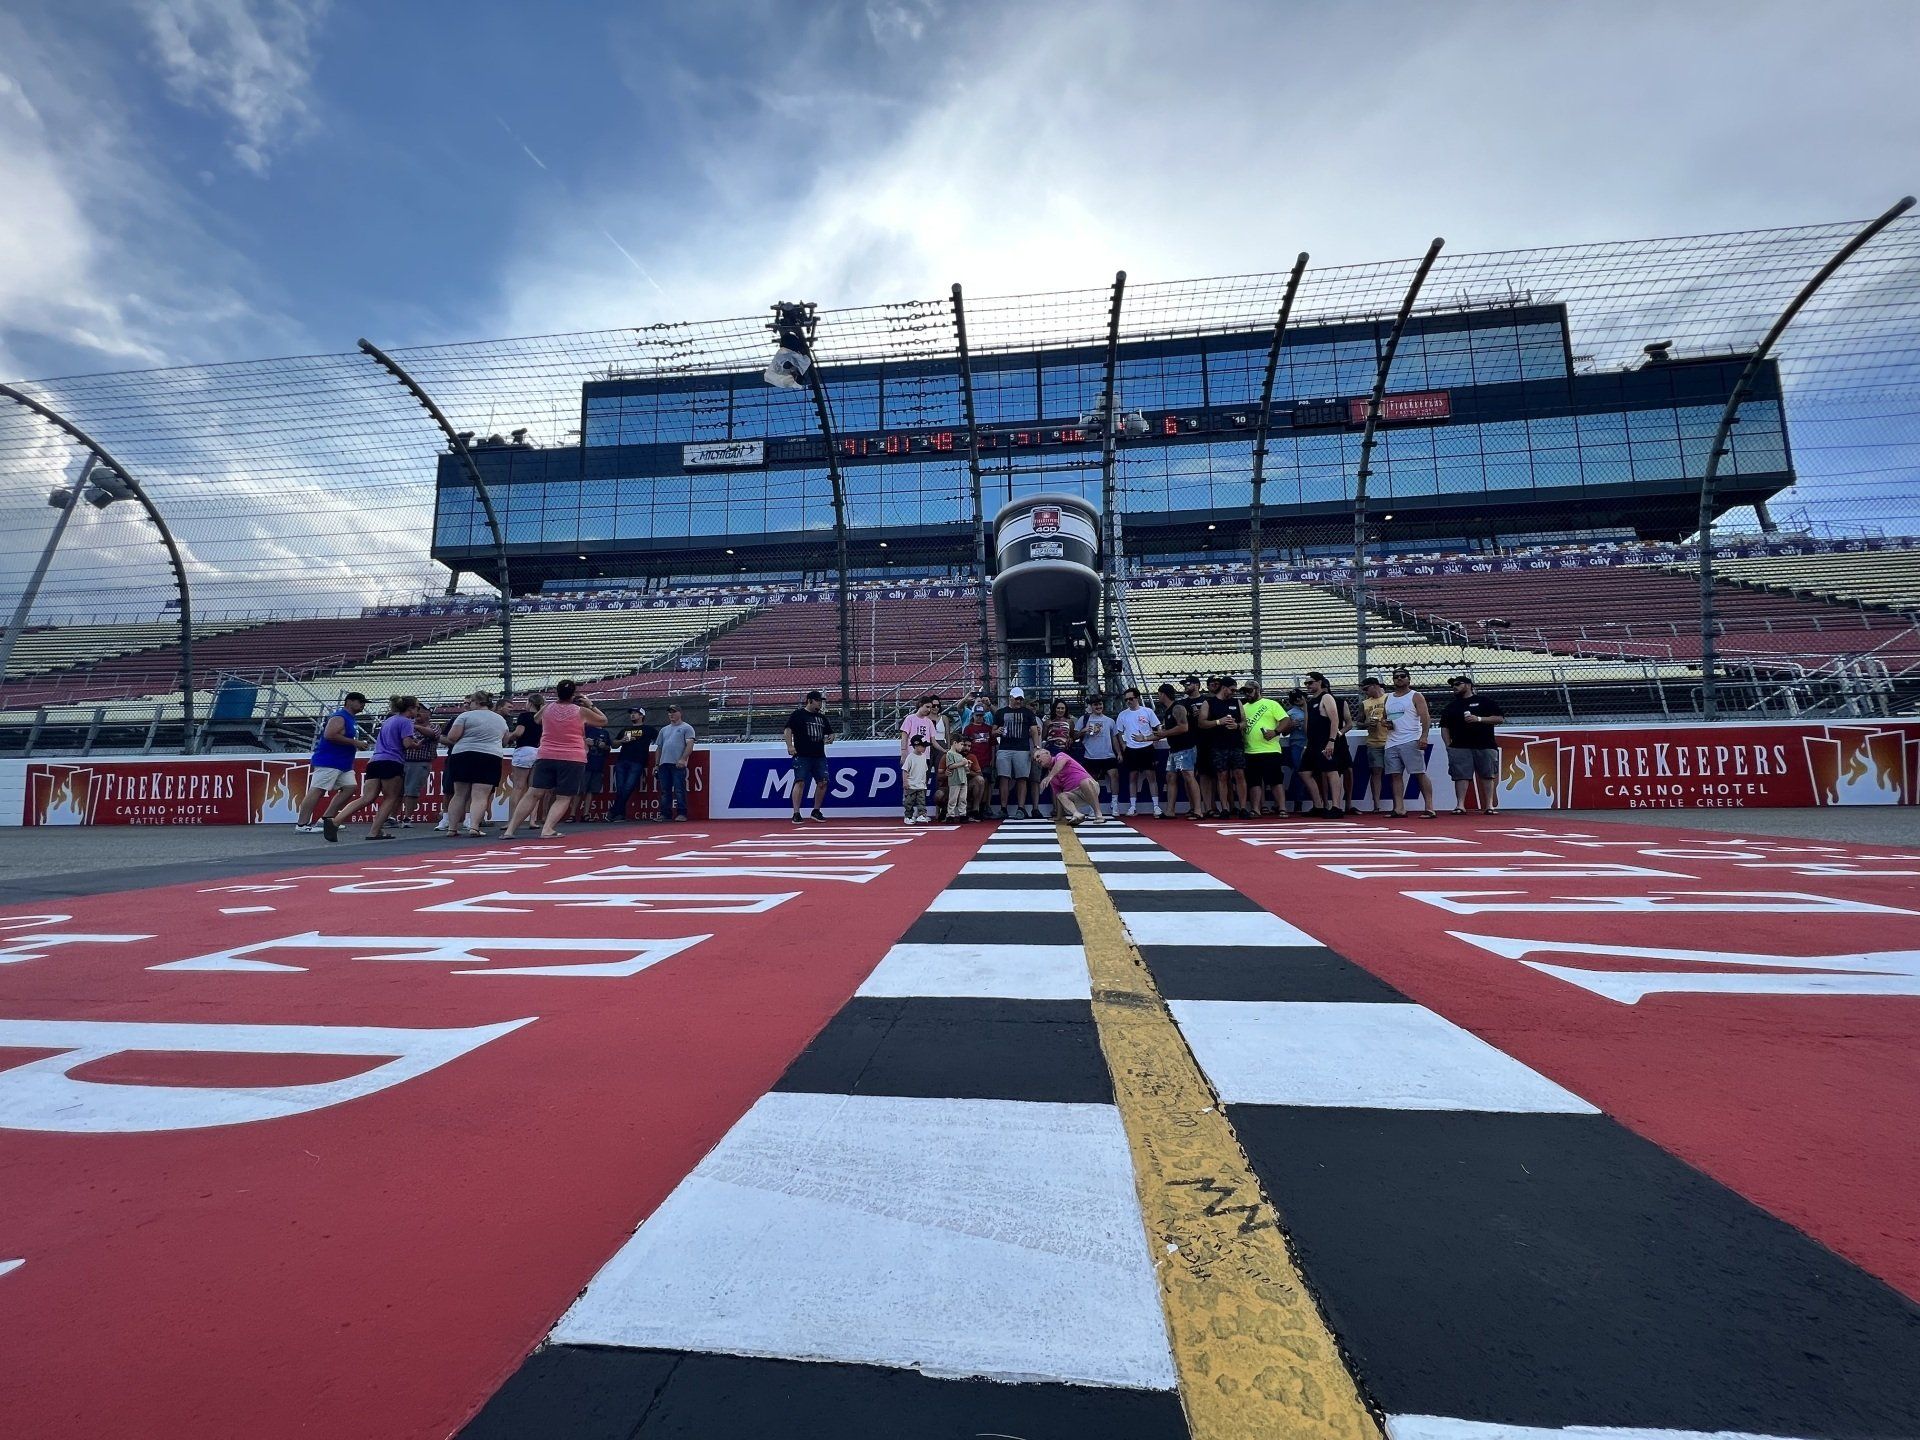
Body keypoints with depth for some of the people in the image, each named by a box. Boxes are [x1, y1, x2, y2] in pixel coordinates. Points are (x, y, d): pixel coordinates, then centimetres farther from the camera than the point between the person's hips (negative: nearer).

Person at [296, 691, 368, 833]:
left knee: (350, 787, 5)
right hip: (328, 762, -10)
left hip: (343, 763, 10)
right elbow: (329, 735, -25)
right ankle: (301, 825, -10)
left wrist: (359, 745, 15)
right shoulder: (339, 717, -12)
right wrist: (355, 743, -22)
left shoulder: (352, 719, 19)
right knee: (317, 790, -10)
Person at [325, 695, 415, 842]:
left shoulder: (389, 720, 24)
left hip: (374, 762, 8)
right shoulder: (405, 721, -3)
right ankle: (374, 832, -1)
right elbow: (407, 743, -14)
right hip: (391, 763, -8)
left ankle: (334, 821, -16)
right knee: (391, 798, 3)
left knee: (366, 798, 0)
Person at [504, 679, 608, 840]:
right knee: (563, 798, 2)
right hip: (572, 760, -3)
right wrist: (591, 705, 24)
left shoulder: (547, 709, 7)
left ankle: (509, 830, 3)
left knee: (533, 794, 6)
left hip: (546, 757, 3)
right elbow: (603, 720, 16)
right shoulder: (581, 711, 0)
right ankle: (547, 830, -13)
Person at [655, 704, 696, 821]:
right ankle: (665, 814, 10)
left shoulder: (686, 728, 4)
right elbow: (659, 748, 23)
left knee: (679, 790, -9)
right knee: (665, 791, 6)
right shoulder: (664, 729, 24)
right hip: (664, 763, 6)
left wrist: (683, 759, -18)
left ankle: (682, 814, -6)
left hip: (678, 764, -6)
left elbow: (690, 745, -7)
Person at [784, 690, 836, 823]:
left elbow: (830, 732, 25)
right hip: (802, 756, -6)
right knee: (800, 782, -11)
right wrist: (790, 746, -18)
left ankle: (816, 811, 17)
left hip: (819, 756, 6)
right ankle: (796, 814, -8)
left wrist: (830, 738, 2)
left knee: (823, 782, 2)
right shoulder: (798, 714, 0)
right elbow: (787, 730, -6)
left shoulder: (822, 717, 19)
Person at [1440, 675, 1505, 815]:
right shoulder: (1451, 705, 15)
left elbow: (1499, 718, 1)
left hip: (1485, 745, -2)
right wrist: (1448, 744, 3)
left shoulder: (1484, 701, 7)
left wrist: (1479, 719, -13)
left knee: (1488, 775, 2)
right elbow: (1444, 727, 14)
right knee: (1461, 776, -4)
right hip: (1460, 747, 2)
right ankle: (1460, 805, -4)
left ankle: (1489, 805, 7)